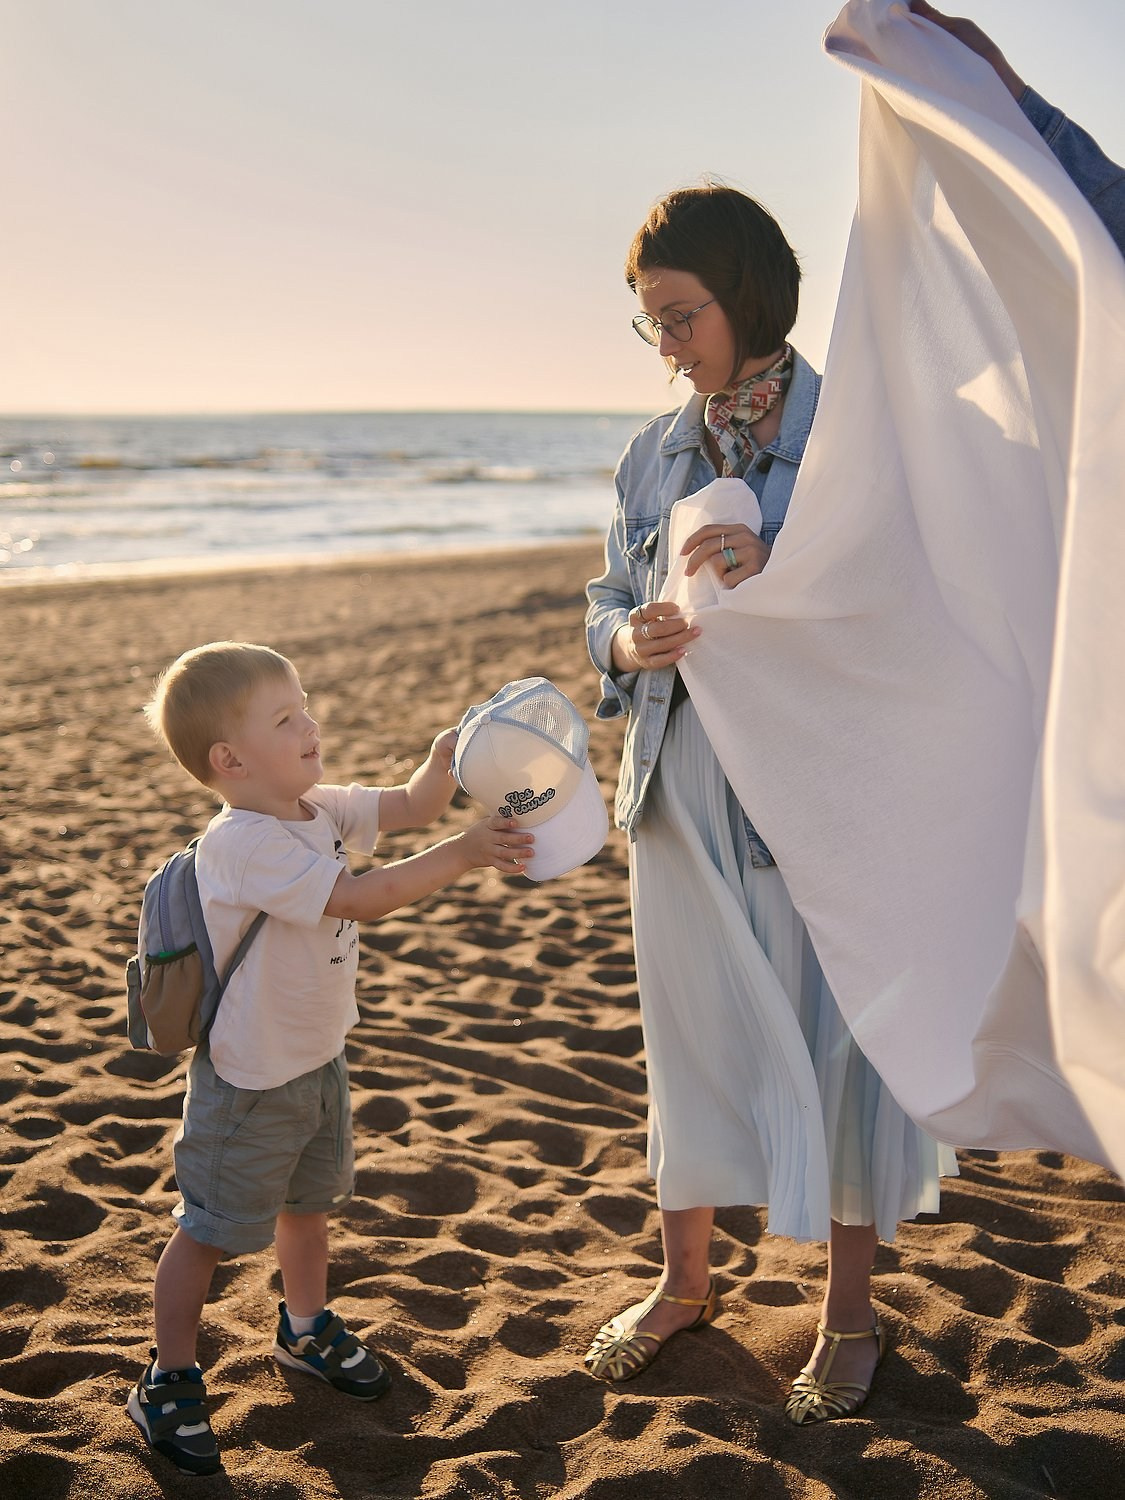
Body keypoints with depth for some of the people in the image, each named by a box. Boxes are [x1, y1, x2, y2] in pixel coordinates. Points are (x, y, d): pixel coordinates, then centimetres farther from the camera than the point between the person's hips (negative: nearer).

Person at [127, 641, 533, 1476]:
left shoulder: (318, 808, -2)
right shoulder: (243, 844, -30)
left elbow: (410, 806, -1)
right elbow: (364, 897, -34)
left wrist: (446, 759, -22)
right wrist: (464, 854, -35)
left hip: (320, 1058, 9)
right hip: (249, 1081, -9)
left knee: (310, 1201, 26)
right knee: (209, 1231, 6)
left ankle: (307, 1330, 48)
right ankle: (169, 1383, 24)